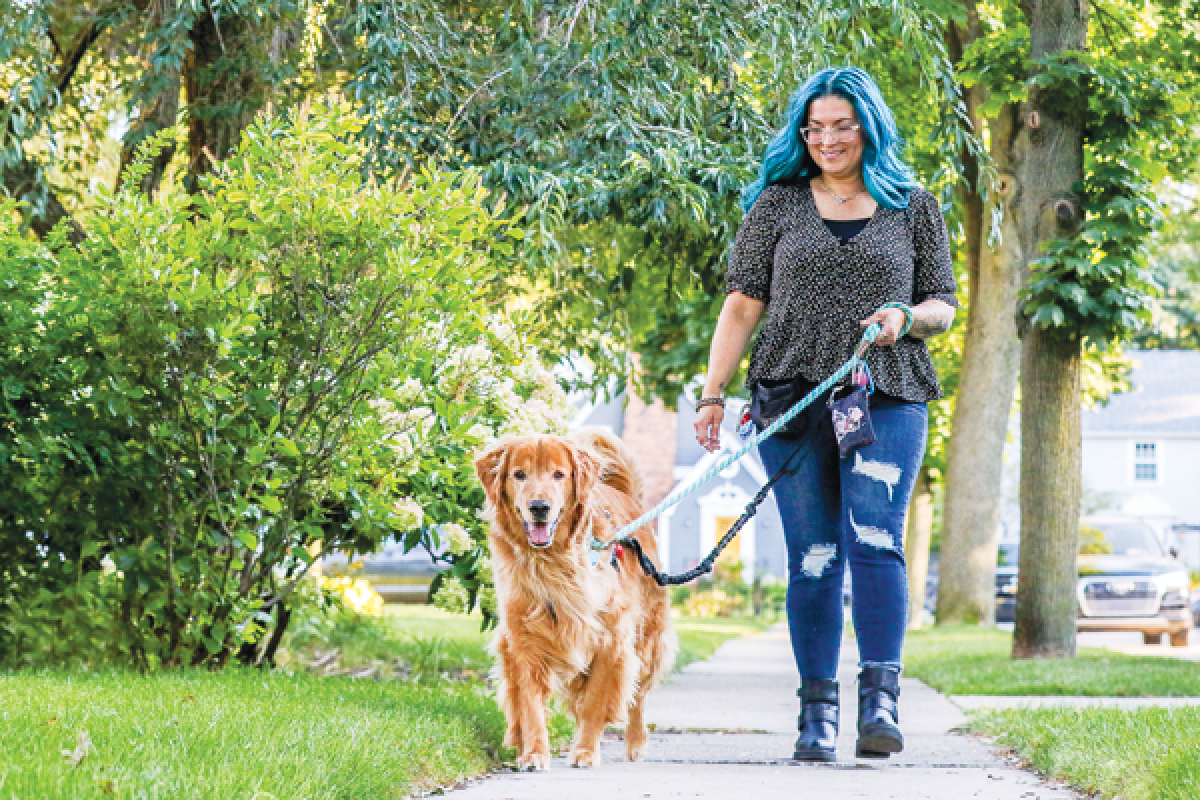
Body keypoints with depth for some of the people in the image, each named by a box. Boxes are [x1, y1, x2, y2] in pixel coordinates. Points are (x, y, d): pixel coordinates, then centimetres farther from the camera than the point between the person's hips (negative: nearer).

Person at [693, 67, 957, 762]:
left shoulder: (914, 207, 13)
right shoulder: (778, 203, 13)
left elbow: (944, 307, 15)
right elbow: (743, 303, 10)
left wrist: (904, 316, -8)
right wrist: (714, 392, 2)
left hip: (887, 398, -1)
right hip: (794, 395, 1)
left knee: (874, 540, -17)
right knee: (813, 555, -1)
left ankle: (881, 698, -18)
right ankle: (818, 712, 4)